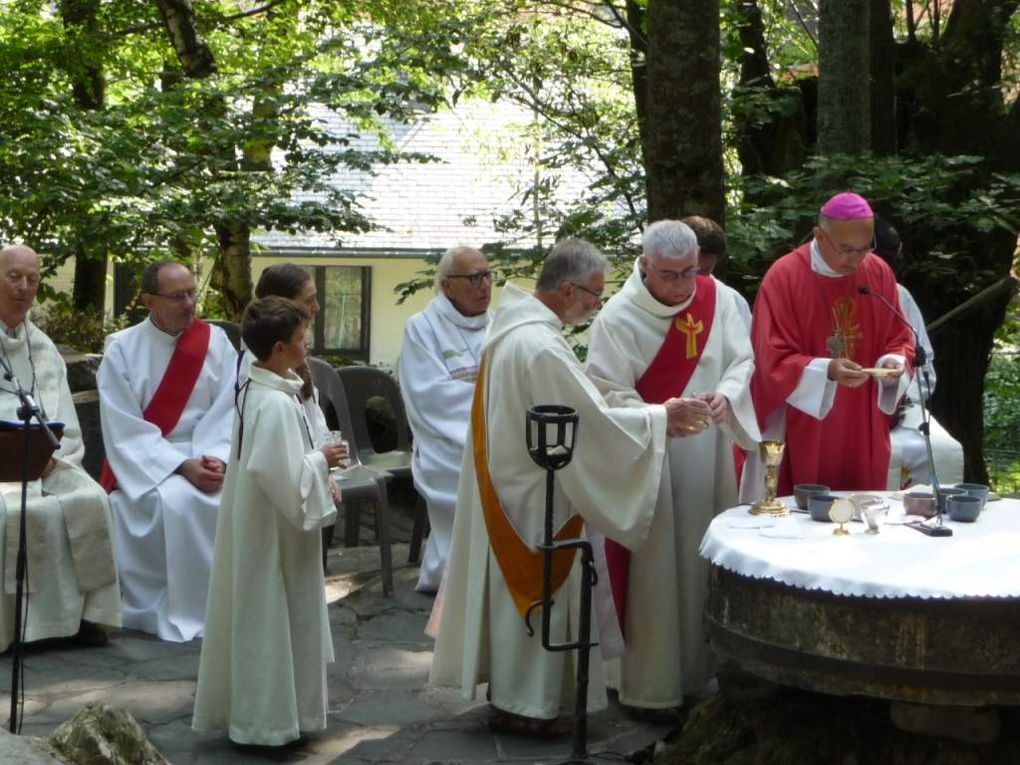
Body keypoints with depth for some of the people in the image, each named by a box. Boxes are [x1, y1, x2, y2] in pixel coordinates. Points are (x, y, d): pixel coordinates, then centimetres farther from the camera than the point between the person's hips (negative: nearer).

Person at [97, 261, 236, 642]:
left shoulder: (216, 342, 4)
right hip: (142, 464, -2)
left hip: (204, 459, 2)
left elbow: (229, 410, -1)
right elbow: (124, 429, -9)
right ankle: (181, 615, -18)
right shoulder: (122, 349, -3)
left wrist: (217, 458, -20)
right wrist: (181, 465, -20)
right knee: (176, 500, -33)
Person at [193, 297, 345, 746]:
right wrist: (321, 460, -13)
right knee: (274, 619, 2)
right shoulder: (279, 403, -25)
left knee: (254, 618, 17)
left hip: (253, 523, 10)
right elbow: (285, 478, -28)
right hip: (275, 530, -10)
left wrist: (315, 464, 9)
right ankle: (267, 719, 12)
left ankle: (246, 709, 28)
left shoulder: (253, 390, 6)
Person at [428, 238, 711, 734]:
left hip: (507, 482, 10)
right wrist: (661, 417, -11)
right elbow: (594, 422, -24)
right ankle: (525, 704, 15)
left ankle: (512, 688, 31)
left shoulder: (511, 325, 5)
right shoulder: (541, 347, -27)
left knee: (518, 590, 19)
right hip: (534, 494, -10)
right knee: (537, 590, 3)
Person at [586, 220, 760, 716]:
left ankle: (698, 670, 24)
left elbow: (741, 361, 4)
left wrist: (725, 396, -17)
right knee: (652, 571, -1)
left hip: (707, 464, 5)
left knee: (705, 566, 11)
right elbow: (606, 395, -13)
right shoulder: (618, 318, -12)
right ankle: (649, 686, 10)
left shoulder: (719, 299, 1)